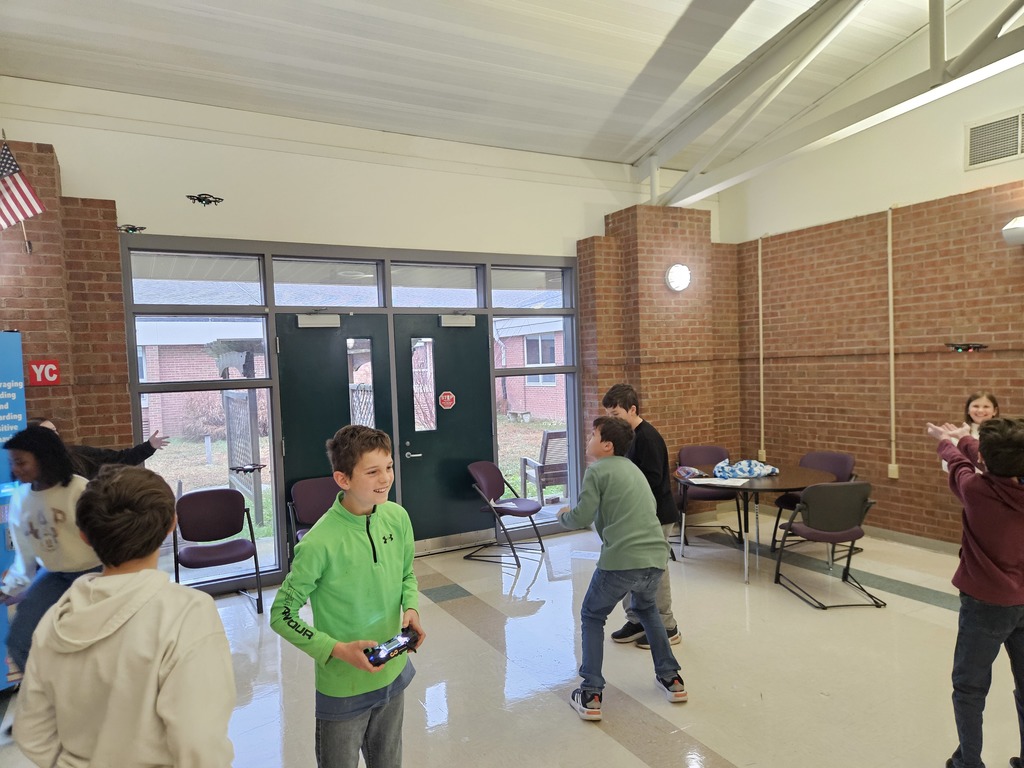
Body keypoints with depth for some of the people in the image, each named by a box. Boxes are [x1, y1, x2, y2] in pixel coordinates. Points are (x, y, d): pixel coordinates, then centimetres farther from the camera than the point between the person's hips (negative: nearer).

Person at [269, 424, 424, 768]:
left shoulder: (397, 517, -10)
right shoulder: (320, 543, -26)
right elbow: (281, 615, -15)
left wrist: (411, 608, -11)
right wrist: (338, 650, -23)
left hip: (393, 674, 5)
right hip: (343, 687, -5)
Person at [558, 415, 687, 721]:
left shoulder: (596, 471, -1)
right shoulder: (633, 469, 21)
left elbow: (582, 518, -9)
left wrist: (563, 516, 12)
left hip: (620, 560, -6)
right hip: (656, 557, 7)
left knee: (592, 617, 17)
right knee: (646, 608, 35)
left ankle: (591, 694, 13)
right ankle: (670, 677, 33)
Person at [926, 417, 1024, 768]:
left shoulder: (977, 489, -23)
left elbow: (960, 466, 0)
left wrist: (947, 442, 23)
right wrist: (964, 438, 28)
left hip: (987, 604, -5)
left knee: (969, 689, 12)